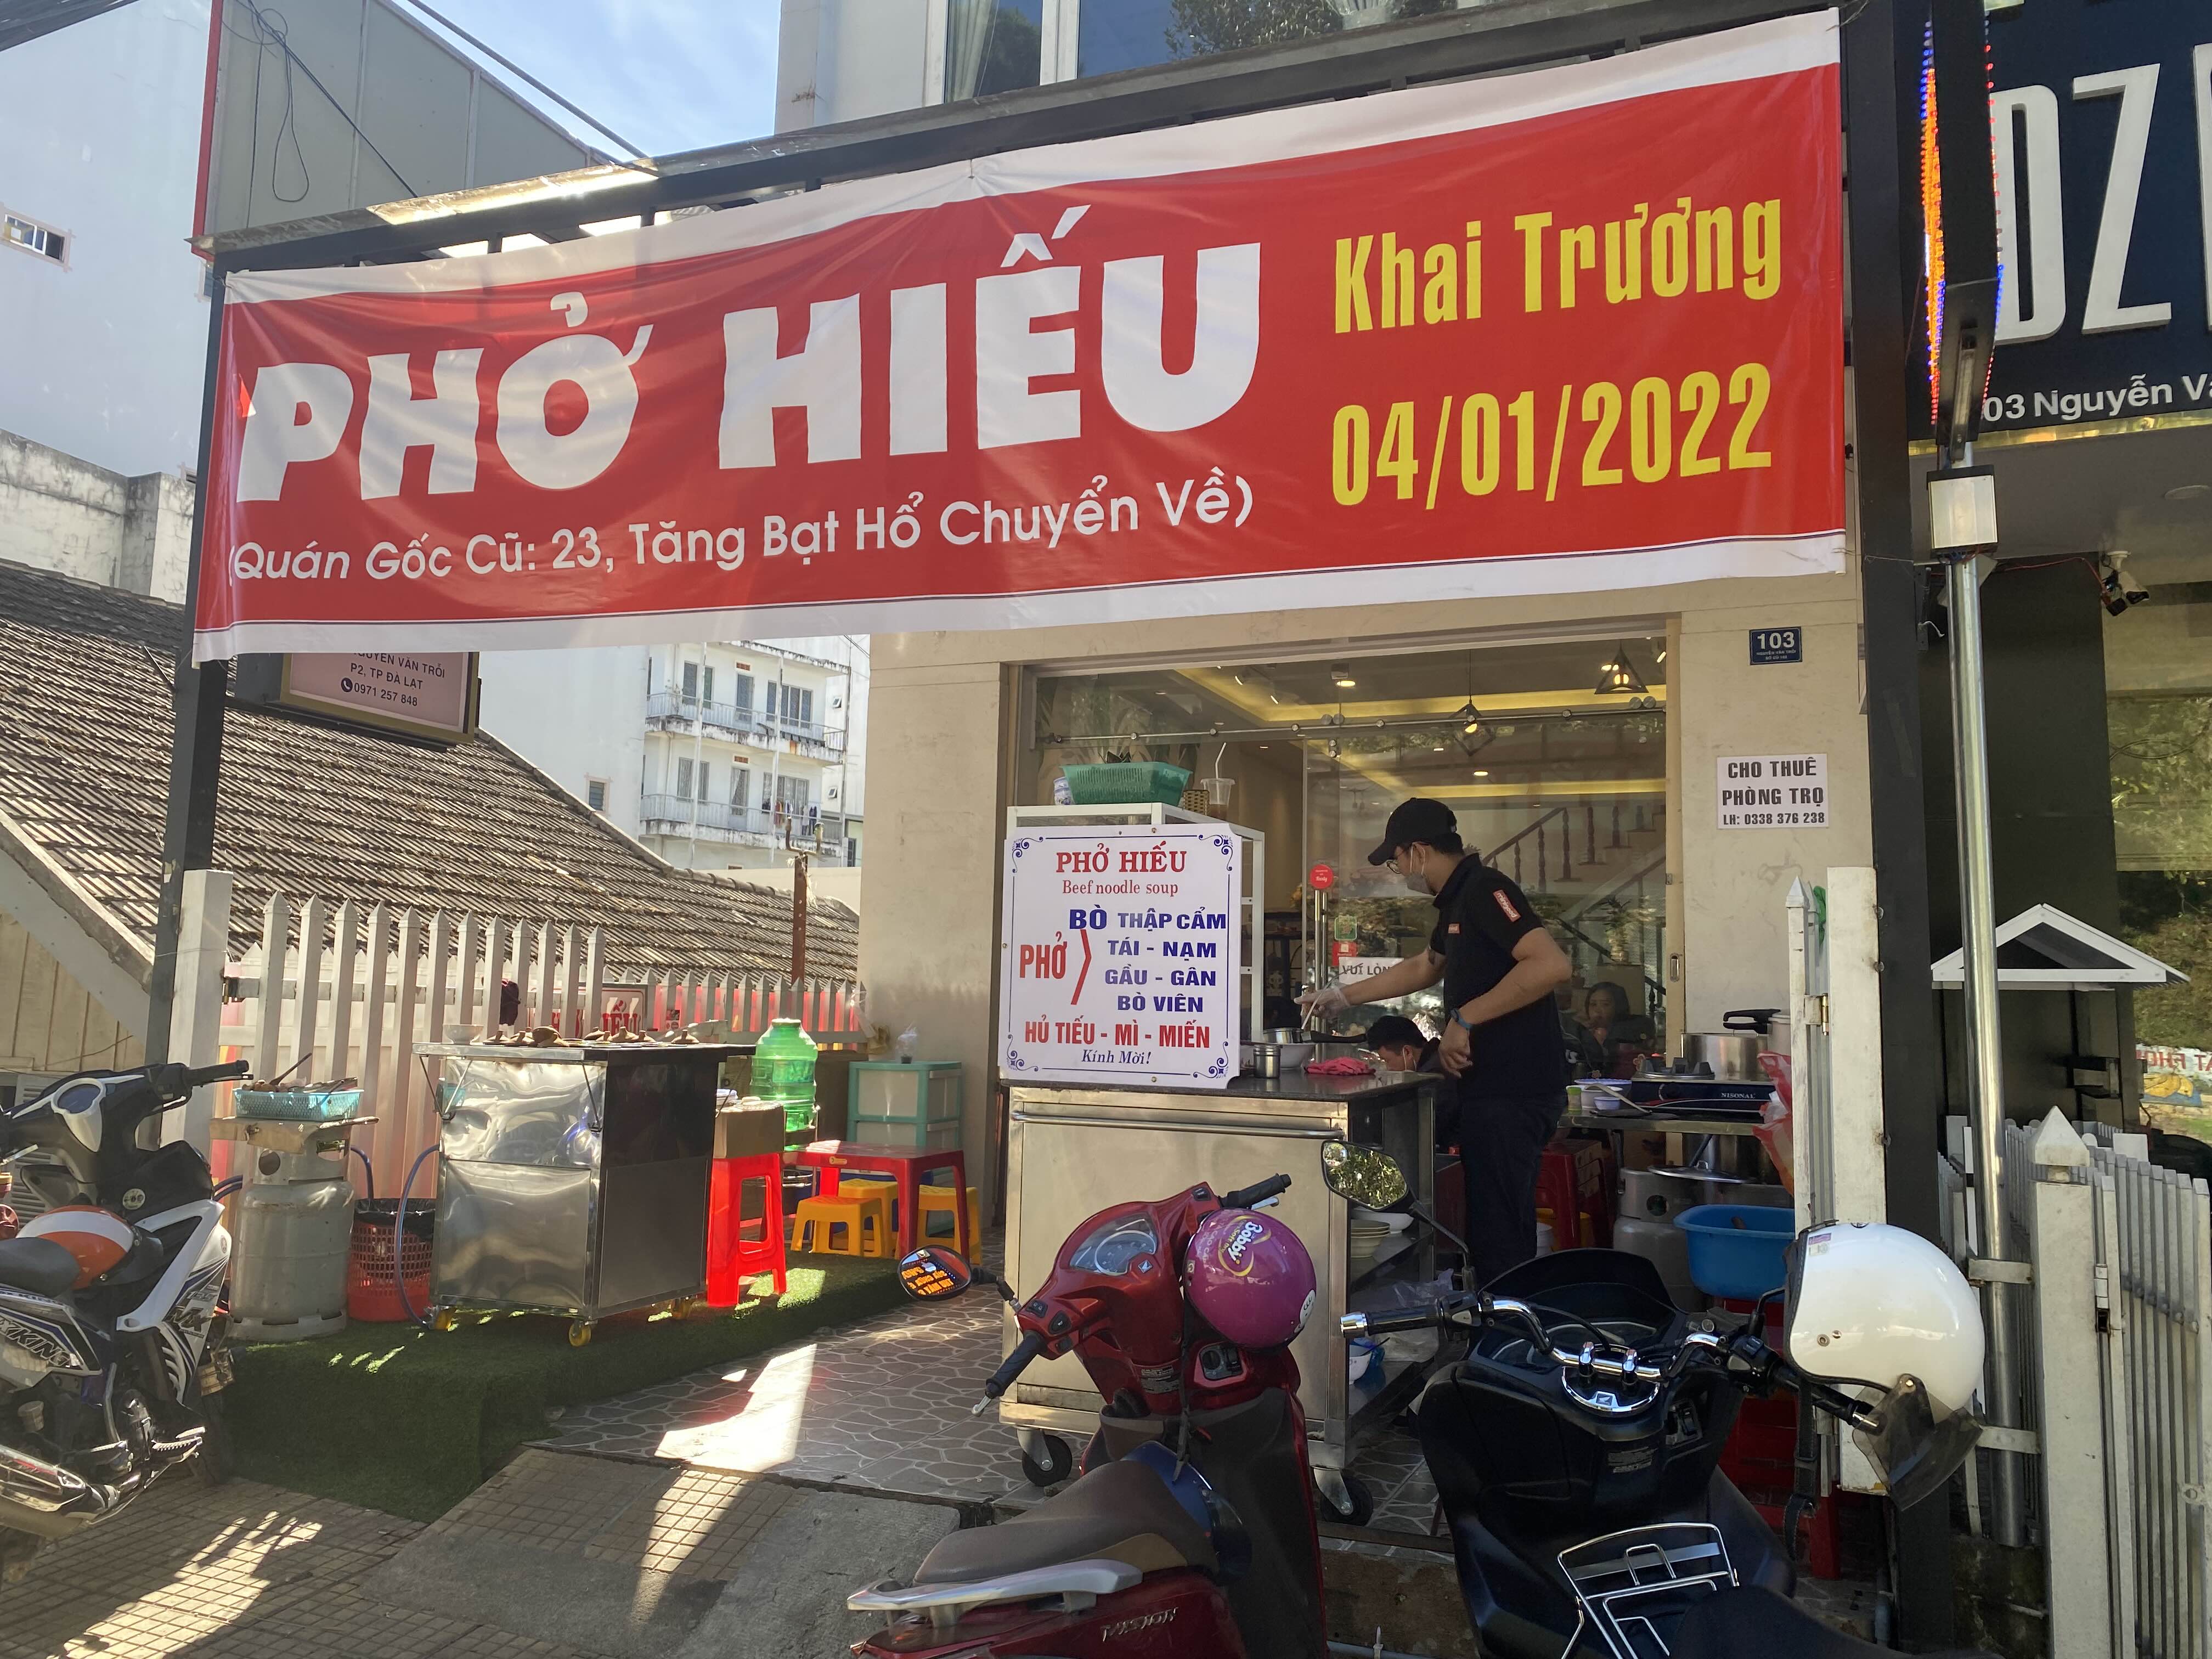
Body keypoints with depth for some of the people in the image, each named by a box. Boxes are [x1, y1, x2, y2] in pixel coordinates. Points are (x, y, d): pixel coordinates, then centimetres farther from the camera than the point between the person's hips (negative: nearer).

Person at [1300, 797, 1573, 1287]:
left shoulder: (1485, 890, -14)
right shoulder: (1458, 900, 16)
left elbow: (1553, 965, -27)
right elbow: (1424, 968, 33)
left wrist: (1464, 1018, -23)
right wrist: (1345, 997, 35)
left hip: (1512, 1092, -10)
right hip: (1489, 1086, 10)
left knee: (1499, 1237, -5)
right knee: (1501, 1231, 15)